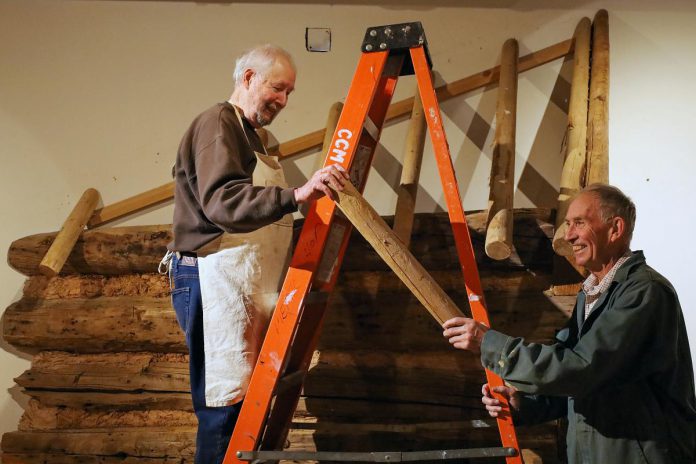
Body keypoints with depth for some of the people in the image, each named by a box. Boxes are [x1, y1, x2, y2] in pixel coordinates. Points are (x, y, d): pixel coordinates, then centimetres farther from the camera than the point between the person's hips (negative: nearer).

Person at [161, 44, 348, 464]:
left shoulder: (248, 134, 24)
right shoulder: (217, 123, -8)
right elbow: (223, 201, -26)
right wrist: (297, 195, -37)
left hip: (246, 285, 10)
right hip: (217, 281, -10)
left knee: (247, 398, 9)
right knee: (227, 402, -10)